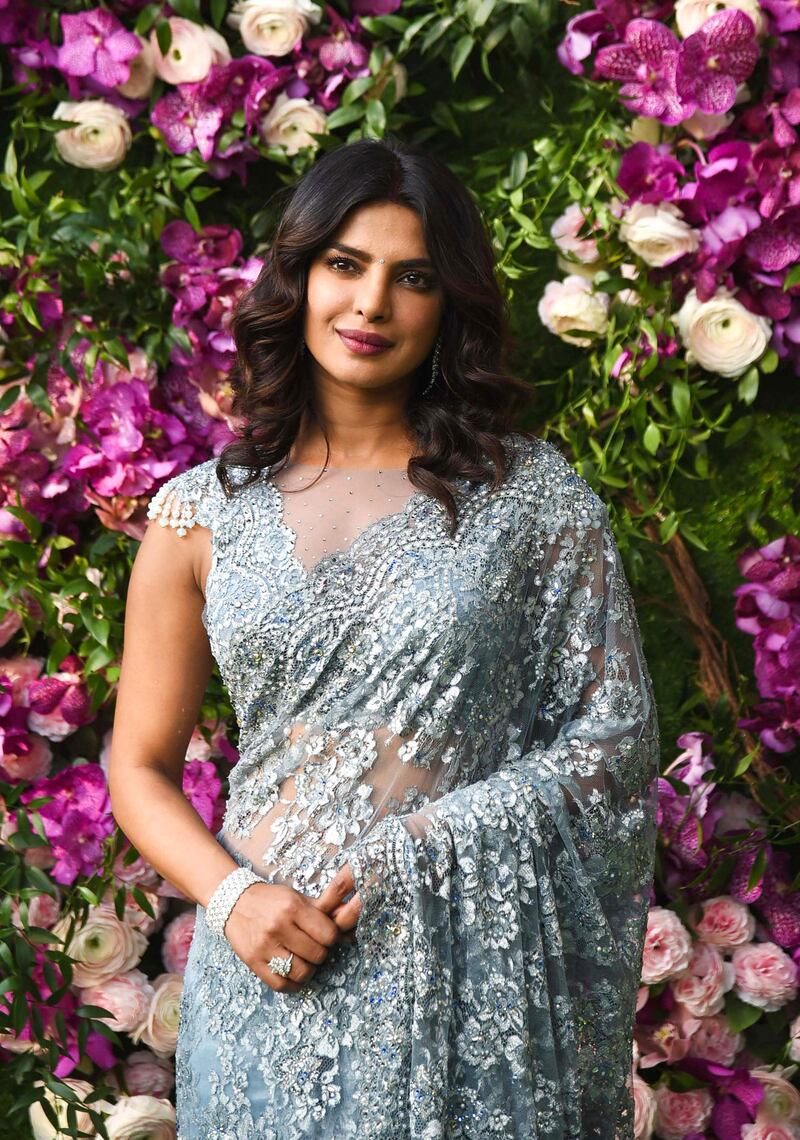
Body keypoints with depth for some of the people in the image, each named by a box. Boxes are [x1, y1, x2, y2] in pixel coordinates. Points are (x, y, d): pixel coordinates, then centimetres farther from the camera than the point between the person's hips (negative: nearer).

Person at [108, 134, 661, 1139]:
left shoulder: (533, 498, -1)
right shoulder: (203, 512, 3)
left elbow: (610, 737, -2)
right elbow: (142, 765, 7)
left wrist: (401, 863, -11)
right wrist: (232, 897, -12)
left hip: (475, 975, -1)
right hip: (272, 970, 1)